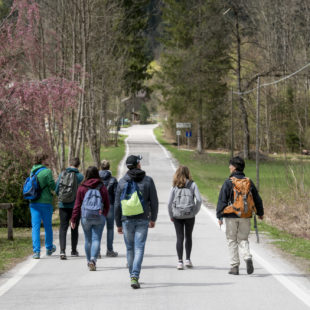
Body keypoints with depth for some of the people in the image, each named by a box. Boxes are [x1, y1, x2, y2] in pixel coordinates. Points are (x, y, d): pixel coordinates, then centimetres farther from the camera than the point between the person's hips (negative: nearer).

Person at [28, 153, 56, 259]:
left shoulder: (33, 171, 8)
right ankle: (49, 248, 29)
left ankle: (36, 251, -7)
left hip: (33, 202, 4)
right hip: (45, 202, -4)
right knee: (48, 225, 14)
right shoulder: (47, 171, -11)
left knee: (35, 226, 1)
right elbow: (53, 186, -12)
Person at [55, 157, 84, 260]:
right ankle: (74, 250, 25)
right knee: (74, 228, 14)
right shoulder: (80, 176, -8)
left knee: (63, 228, 0)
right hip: (75, 205, -1)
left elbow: (56, 190, 2)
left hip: (63, 205, 1)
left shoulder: (62, 174, 0)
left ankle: (62, 251, -16)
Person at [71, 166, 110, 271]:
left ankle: (89, 262, 22)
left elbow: (77, 205, -1)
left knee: (88, 240, 14)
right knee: (96, 239, -3)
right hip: (99, 217, -1)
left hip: (85, 217, 1)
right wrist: (104, 215, 24)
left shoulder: (82, 188, -1)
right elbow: (107, 205, 7)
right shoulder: (102, 187, 1)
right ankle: (93, 260, -22)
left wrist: (73, 219, 4)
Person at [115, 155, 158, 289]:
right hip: (142, 219, -1)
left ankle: (133, 277, 22)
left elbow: (117, 204, 1)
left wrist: (118, 224, 9)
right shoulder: (147, 180, -2)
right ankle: (135, 277, -19)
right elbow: (154, 201, 0)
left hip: (127, 220, 2)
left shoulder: (122, 182, 1)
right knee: (139, 248, -4)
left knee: (130, 249, 14)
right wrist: (153, 219, 14)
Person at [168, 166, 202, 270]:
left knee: (179, 238, 4)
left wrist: (171, 215, 8)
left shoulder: (175, 186, -2)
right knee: (188, 237, 17)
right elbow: (199, 200, -9)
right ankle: (188, 259, 18)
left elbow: (170, 202, -4)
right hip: (190, 215, 0)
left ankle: (180, 261, -3)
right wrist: (194, 211, 3)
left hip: (177, 215, 0)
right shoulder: (192, 185, -3)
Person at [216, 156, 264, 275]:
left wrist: (219, 216, -4)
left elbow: (222, 200, -9)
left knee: (232, 241, 7)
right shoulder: (249, 182, 5)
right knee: (243, 239, 13)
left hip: (231, 216, -3)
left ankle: (234, 266, 6)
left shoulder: (228, 183, -8)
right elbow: (257, 199, 13)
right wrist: (260, 213, 27)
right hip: (246, 217, 3)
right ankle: (247, 258, -14)